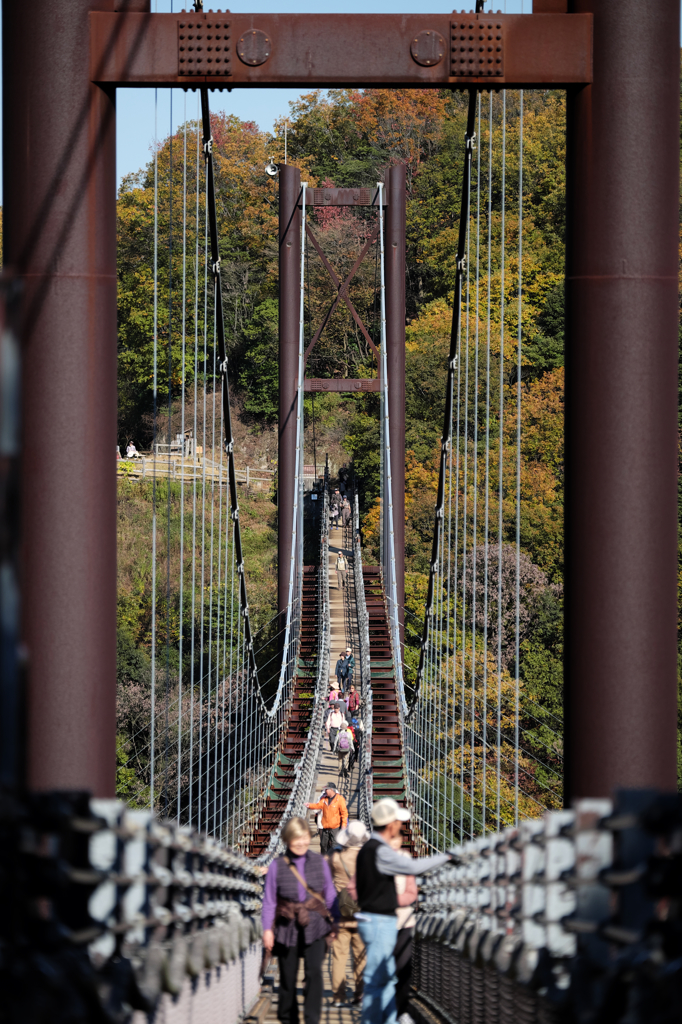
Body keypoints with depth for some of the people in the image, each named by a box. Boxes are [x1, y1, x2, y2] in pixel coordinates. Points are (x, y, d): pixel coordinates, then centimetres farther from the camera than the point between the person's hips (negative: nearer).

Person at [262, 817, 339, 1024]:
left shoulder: (319, 862, 3)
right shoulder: (277, 866, -2)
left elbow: (330, 895, 10)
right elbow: (269, 900, 2)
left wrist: (334, 923, 9)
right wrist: (267, 929, -3)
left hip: (314, 928, 0)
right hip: (288, 928, 0)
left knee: (314, 972, -16)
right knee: (288, 977, 7)